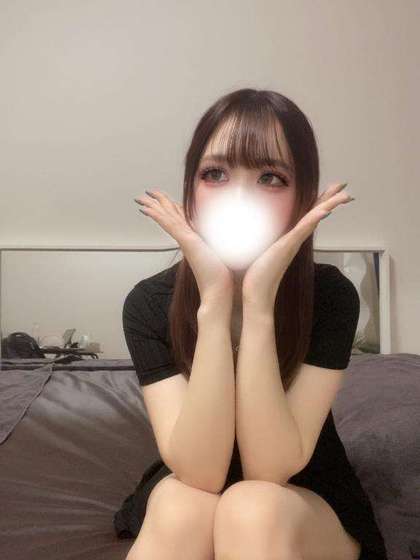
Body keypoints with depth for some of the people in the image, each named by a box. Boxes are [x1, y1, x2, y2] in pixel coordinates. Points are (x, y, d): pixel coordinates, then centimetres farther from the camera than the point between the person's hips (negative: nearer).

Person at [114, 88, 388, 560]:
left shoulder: (332, 296, -21)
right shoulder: (149, 303, -19)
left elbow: (271, 469, -27)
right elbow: (199, 471, -27)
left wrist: (258, 301, -37)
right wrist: (214, 301, -37)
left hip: (309, 507, 0)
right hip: (183, 498, 1)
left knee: (253, 510, -34)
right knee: (182, 507, -32)